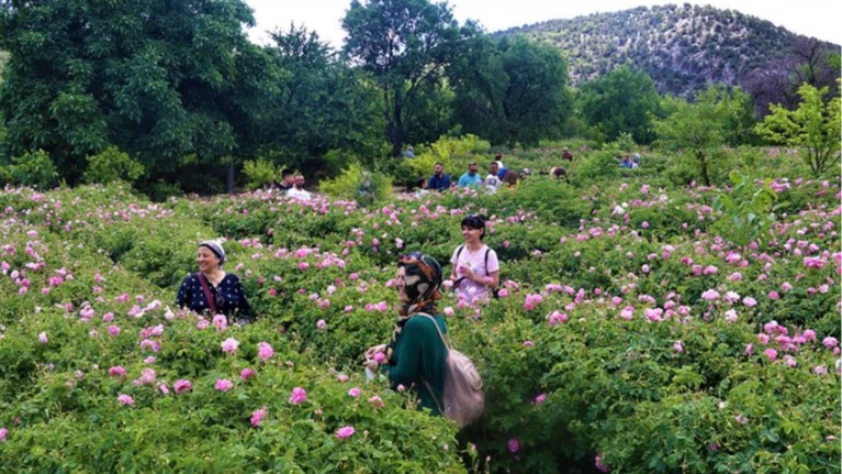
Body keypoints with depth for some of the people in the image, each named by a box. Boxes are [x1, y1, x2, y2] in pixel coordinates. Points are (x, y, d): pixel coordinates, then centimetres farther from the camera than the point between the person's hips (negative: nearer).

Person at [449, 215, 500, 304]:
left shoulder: (489, 254, -9)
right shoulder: (459, 250, 5)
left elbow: (495, 283, -9)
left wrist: (472, 276, -18)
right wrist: (453, 279, -6)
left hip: (479, 303, -4)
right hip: (459, 301, 4)